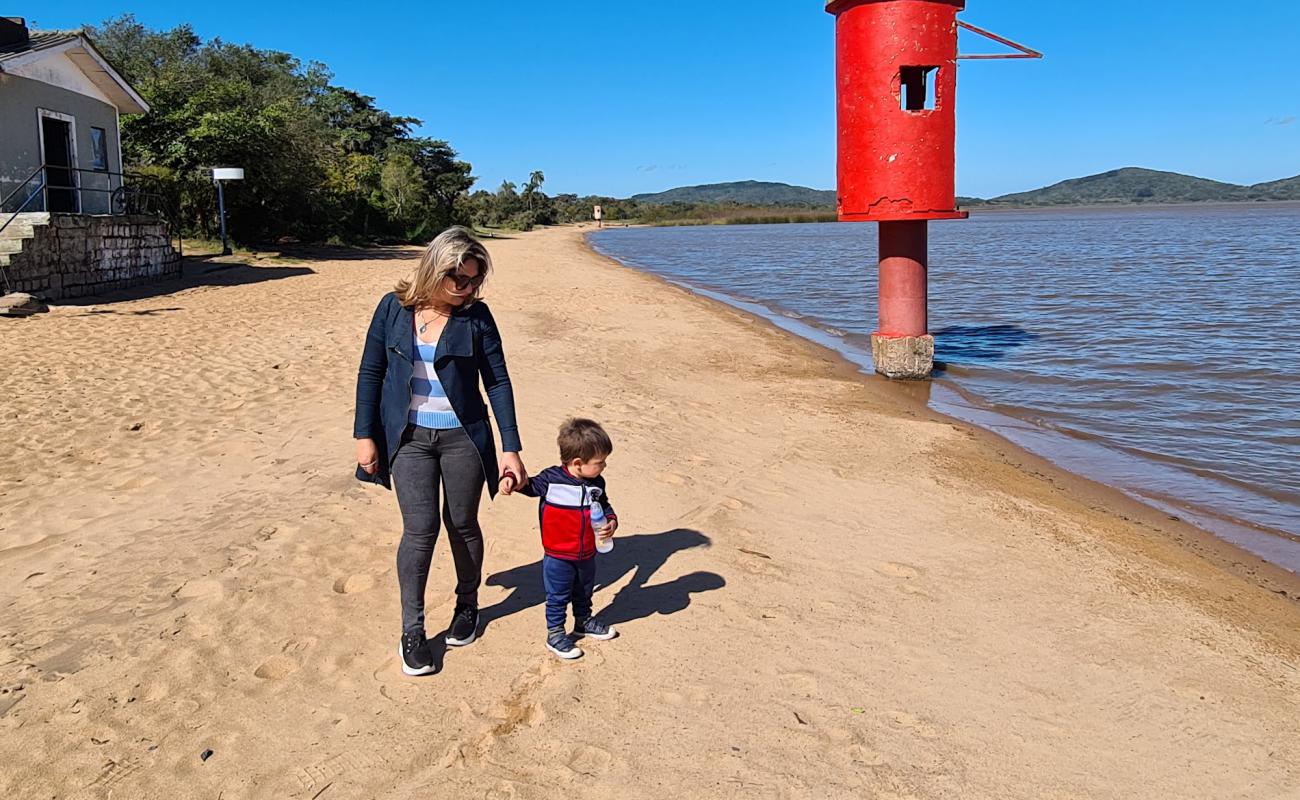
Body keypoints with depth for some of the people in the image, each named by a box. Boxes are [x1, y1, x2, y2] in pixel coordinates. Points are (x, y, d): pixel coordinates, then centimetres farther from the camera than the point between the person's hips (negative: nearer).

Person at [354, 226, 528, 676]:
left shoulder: (476, 316, -5)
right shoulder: (393, 308, -2)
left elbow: (498, 381, -4)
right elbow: (370, 373, 3)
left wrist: (511, 447, -7)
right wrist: (364, 435, 0)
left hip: (463, 437, 0)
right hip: (409, 437, 0)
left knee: (462, 525, 10)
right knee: (420, 529, -5)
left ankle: (467, 605, 34)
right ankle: (412, 630, 9)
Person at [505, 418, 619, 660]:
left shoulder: (597, 484, -6)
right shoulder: (551, 479, -20)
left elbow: (605, 507, 7)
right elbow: (529, 485, -6)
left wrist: (612, 522, -12)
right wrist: (511, 479, -26)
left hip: (587, 555, 5)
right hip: (558, 557, -5)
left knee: (584, 593, 26)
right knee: (557, 598, 8)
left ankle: (584, 622, 48)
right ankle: (554, 635, 24)